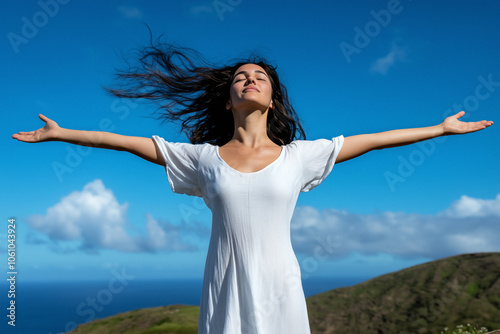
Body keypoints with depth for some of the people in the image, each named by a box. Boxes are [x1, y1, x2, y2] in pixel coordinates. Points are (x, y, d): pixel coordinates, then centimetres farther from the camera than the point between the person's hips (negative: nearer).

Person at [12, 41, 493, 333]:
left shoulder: (298, 155, 4)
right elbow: (135, 144, 9)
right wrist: (60, 133, 15)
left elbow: (367, 141, 10)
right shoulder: (204, 157, 4)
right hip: (226, 289, 0)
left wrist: (441, 128, 16)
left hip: (278, 290, 0)